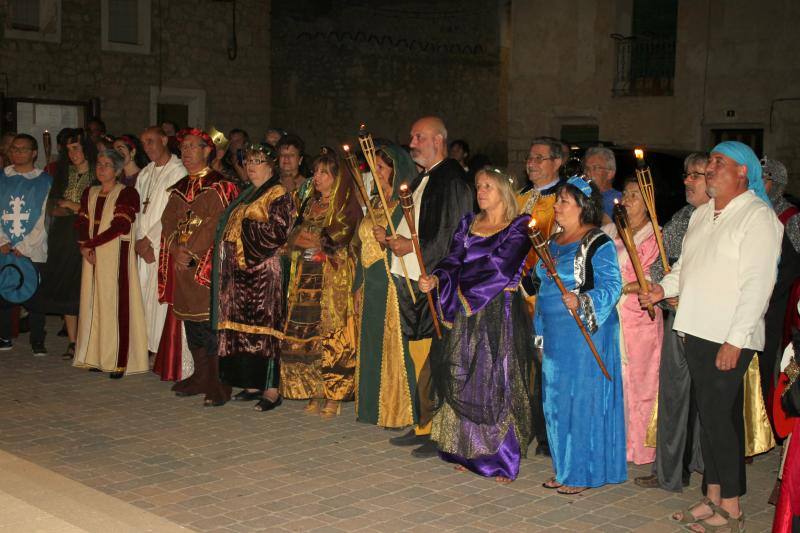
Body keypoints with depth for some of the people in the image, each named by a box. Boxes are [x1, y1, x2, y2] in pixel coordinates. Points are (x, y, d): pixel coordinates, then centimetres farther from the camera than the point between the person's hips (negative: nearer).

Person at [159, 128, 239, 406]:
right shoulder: (178, 189, 17)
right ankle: (201, 377, 18)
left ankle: (218, 383, -5)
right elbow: (168, 223, 12)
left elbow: (218, 225, -12)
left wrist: (192, 252, -15)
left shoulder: (220, 186, -4)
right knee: (190, 321, 9)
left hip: (209, 265, -7)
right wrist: (177, 250, -7)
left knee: (210, 321, -9)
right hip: (182, 267, 7)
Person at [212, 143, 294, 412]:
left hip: (262, 270, -8)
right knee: (242, 324, 8)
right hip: (238, 271, 8)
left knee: (263, 325, -9)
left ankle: (271, 389, -6)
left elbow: (278, 233, -14)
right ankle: (252, 384, 15)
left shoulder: (279, 196, -4)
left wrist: (247, 228, -11)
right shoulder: (245, 195, 21)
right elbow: (229, 226, 28)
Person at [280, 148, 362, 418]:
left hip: (334, 279, -6)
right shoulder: (310, 203, 19)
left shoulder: (347, 204, -2)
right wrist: (303, 239, -4)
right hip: (306, 278, 6)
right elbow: (294, 236, 17)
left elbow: (339, 237, -14)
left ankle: (334, 396, 0)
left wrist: (309, 239, -7)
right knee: (304, 336, 3)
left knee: (330, 335, -7)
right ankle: (316, 393, 12)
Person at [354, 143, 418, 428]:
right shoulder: (374, 203, 15)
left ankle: (399, 411, 3)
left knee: (394, 346, -5)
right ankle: (374, 406, 20)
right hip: (371, 285, 8)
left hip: (395, 284, -8)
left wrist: (388, 239, -28)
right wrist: (360, 281, 19)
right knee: (372, 345, 11)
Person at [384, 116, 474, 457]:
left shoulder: (452, 180, -11)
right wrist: (392, 239, 8)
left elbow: (454, 235, -18)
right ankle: (424, 426, 23)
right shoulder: (422, 179, 18)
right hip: (413, 280, 9)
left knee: (434, 360, -5)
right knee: (419, 357, 14)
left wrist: (413, 246, -17)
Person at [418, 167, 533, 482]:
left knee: (498, 382, -5)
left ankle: (503, 459, 3)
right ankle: (470, 453, 17)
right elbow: (453, 260, 4)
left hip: (501, 314, -5)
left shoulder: (520, 228, -3)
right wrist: (436, 279, -16)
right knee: (465, 381, 6)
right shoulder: (468, 224, 13)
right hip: (467, 314, 5)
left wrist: (464, 286, -7)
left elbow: (501, 268, -13)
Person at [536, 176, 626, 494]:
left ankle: (583, 473, 9)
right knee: (556, 400, 13)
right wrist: (540, 334, 20)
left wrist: (581, 301, -34)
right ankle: (564, 469, 25)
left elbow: (612, 286, -18)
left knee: (583, 399, -2)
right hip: (555, 334, 9)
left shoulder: (598, 244, -12)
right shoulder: (554, 242, 13)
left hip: (585, 333, -9)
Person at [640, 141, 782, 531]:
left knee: (719, 418, -5)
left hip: (729, 339, -8)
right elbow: (686, 266, 25)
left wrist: (735, 341, -20)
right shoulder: (703, 215, 16)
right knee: (711, 416, 13)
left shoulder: (758, 216, -10)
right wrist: (664, 288, 5)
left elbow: (757, 284, -16)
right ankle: (713, 497, 22)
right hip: (697, 331, 8)